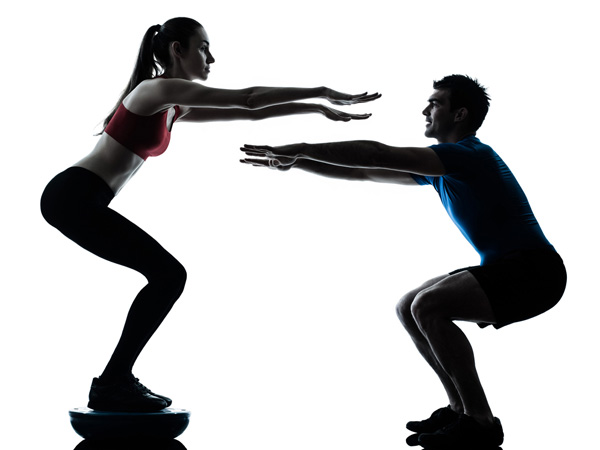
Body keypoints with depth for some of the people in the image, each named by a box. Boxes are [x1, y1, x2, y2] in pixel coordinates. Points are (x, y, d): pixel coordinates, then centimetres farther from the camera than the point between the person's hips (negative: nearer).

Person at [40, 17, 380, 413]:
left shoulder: (176, 107, 18)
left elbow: (249, 114, 17)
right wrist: (321, 93, -9)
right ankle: (113, 385, -5)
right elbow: (246, 99, -14)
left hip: (79, 200, 10)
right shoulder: (159, 89, -10)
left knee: (166, 276, 9)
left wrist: (318, 108, 15)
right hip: (74, 197, -10)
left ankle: (116, 380, 12)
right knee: (168, 275, -11)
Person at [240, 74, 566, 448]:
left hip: (533, 270, -10)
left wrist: (300, 148, -18)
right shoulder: (442, 165, 15)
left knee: (427, 305, -25)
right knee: (408, 309, 6)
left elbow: (376, 155, -23)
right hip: (506, 268, 10)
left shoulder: (469, 154, -16)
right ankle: (462, 409, 9)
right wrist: (293, 162, 9)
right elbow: (365, 173, 15)